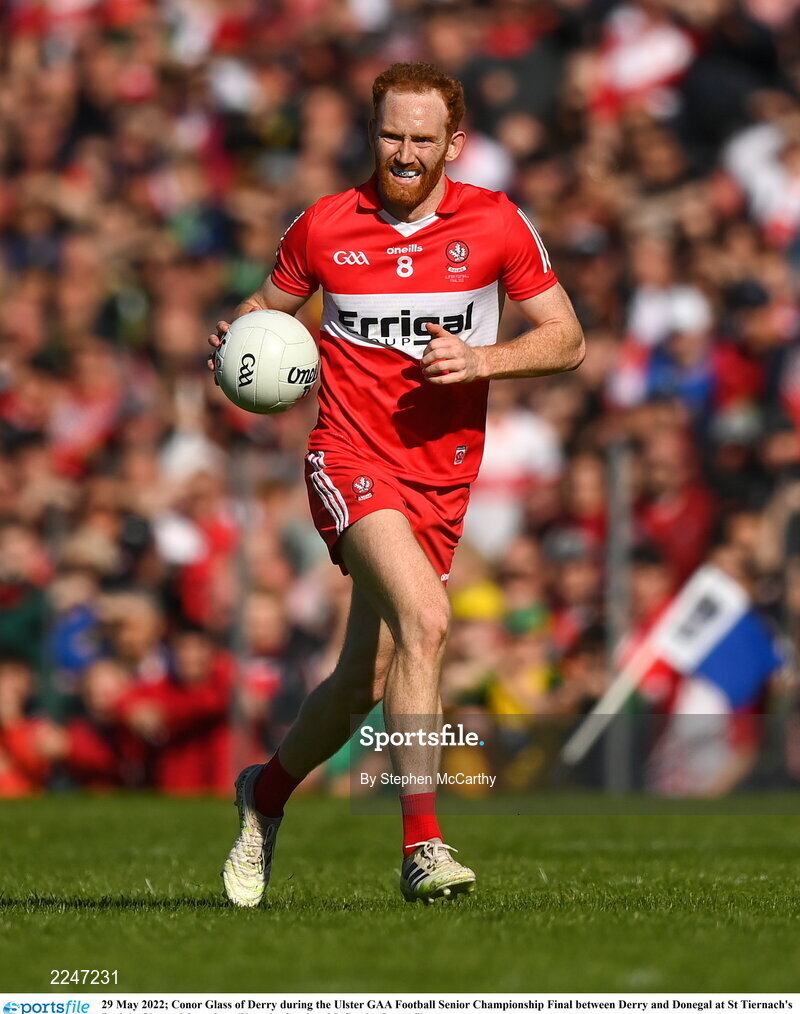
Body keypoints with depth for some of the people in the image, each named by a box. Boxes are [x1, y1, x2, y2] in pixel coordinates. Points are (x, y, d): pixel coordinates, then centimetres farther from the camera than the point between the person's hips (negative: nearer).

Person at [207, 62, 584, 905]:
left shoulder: (496, 225, 0)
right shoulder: (323, 227, -1)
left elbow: (566, 340, 5)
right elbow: (270, 305, 16)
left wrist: (483, 360, -13)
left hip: (441, 478, 3)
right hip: (350, 460, -3)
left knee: (364, 681, 7)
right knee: (424, 619, -28)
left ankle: (267, 792, 38)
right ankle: (423, 846, -25)